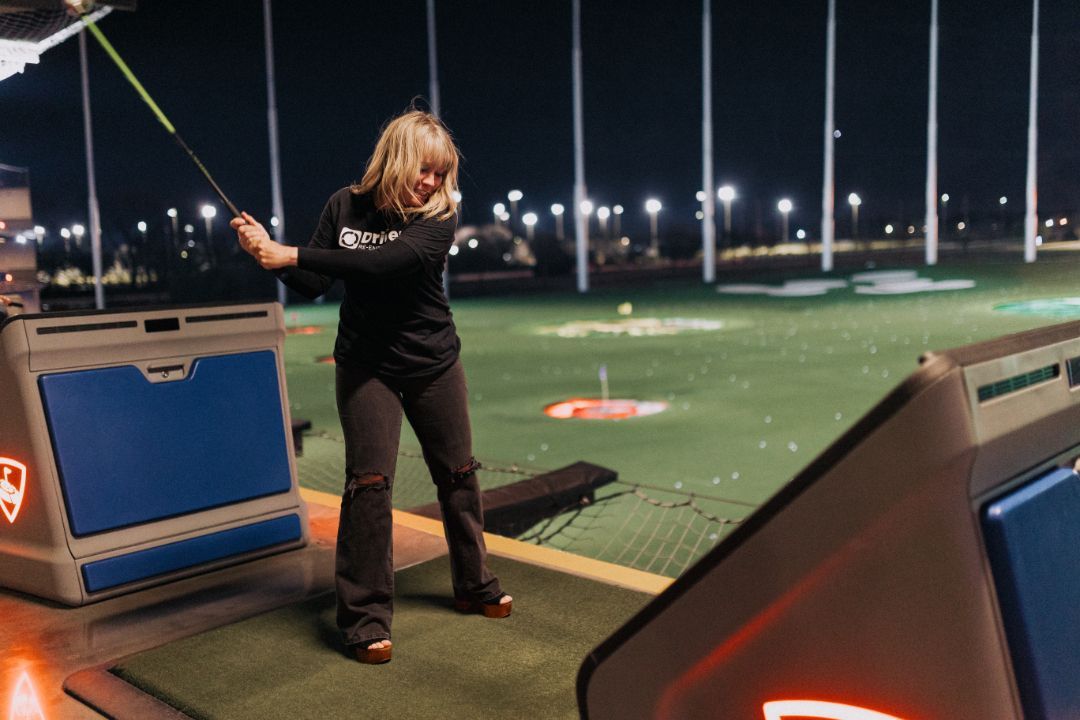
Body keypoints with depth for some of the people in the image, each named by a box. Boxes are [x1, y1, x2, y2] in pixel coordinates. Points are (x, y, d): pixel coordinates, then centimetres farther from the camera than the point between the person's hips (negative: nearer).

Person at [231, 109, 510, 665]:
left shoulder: (439, 216, -14)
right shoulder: (346, 207, -6)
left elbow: (384, 263, -31)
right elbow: (314, 284, -4)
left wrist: (292, 253, -32)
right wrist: (270, 254, -23)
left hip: (433, 366, 1)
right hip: (366, 368, 0)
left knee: (458, 475, 10)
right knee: (369, 482, -7)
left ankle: (474, 587, 31)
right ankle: (365, 618, 3)